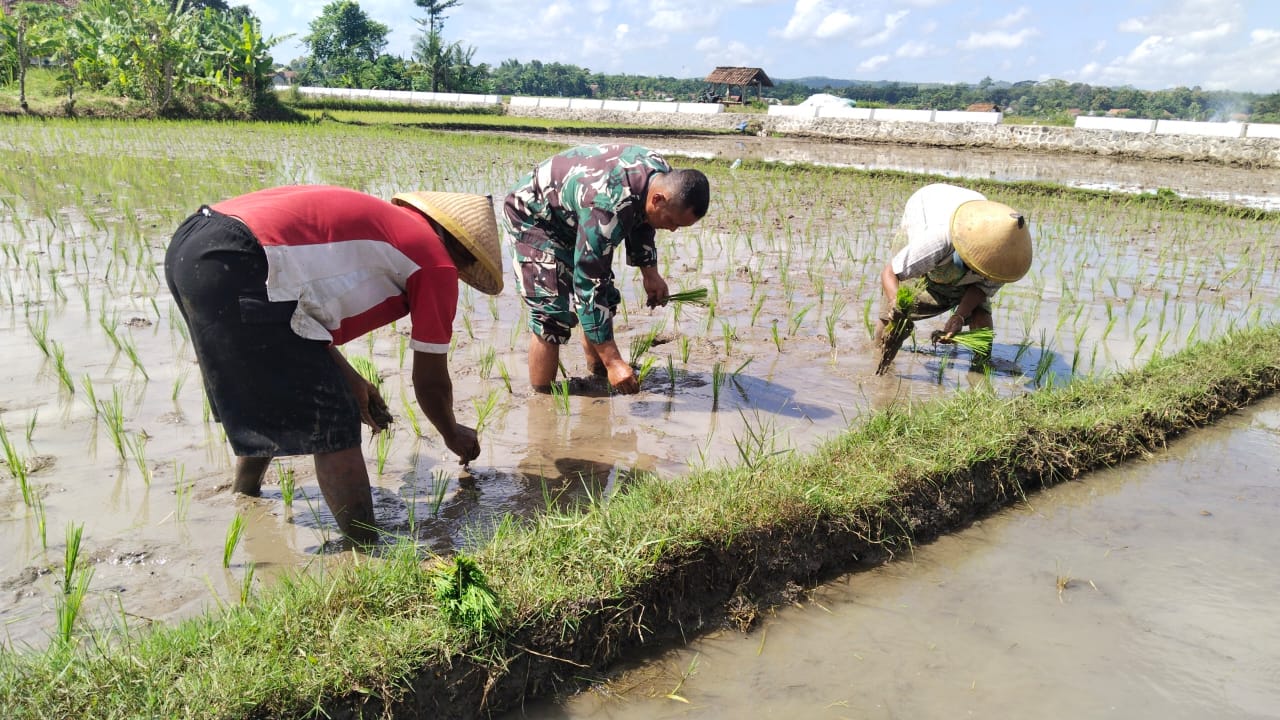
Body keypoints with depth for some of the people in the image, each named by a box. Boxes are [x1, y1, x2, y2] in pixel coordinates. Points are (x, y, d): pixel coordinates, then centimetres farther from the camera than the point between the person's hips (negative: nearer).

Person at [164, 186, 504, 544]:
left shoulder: (379, 217, 26)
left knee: (269, 396, 31)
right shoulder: (437, 263, 3)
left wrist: (349, 379, 31)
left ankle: (244, 499, 51)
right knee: (333, 424, -1)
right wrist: (453, 435, 30)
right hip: (236, 265, -10)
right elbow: (431, 382, 11)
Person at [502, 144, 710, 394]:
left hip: (571, 215, 9)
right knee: (554, 312, -18)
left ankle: (597, 375, 22)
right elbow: (588, 288, -39)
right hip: (533, 217, -8)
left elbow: (641, 221, 8)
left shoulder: (662, 174, -16)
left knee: (606, 298, 7)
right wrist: (613, 361, -38)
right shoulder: (606, 209, -42)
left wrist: (650, 272, 5)